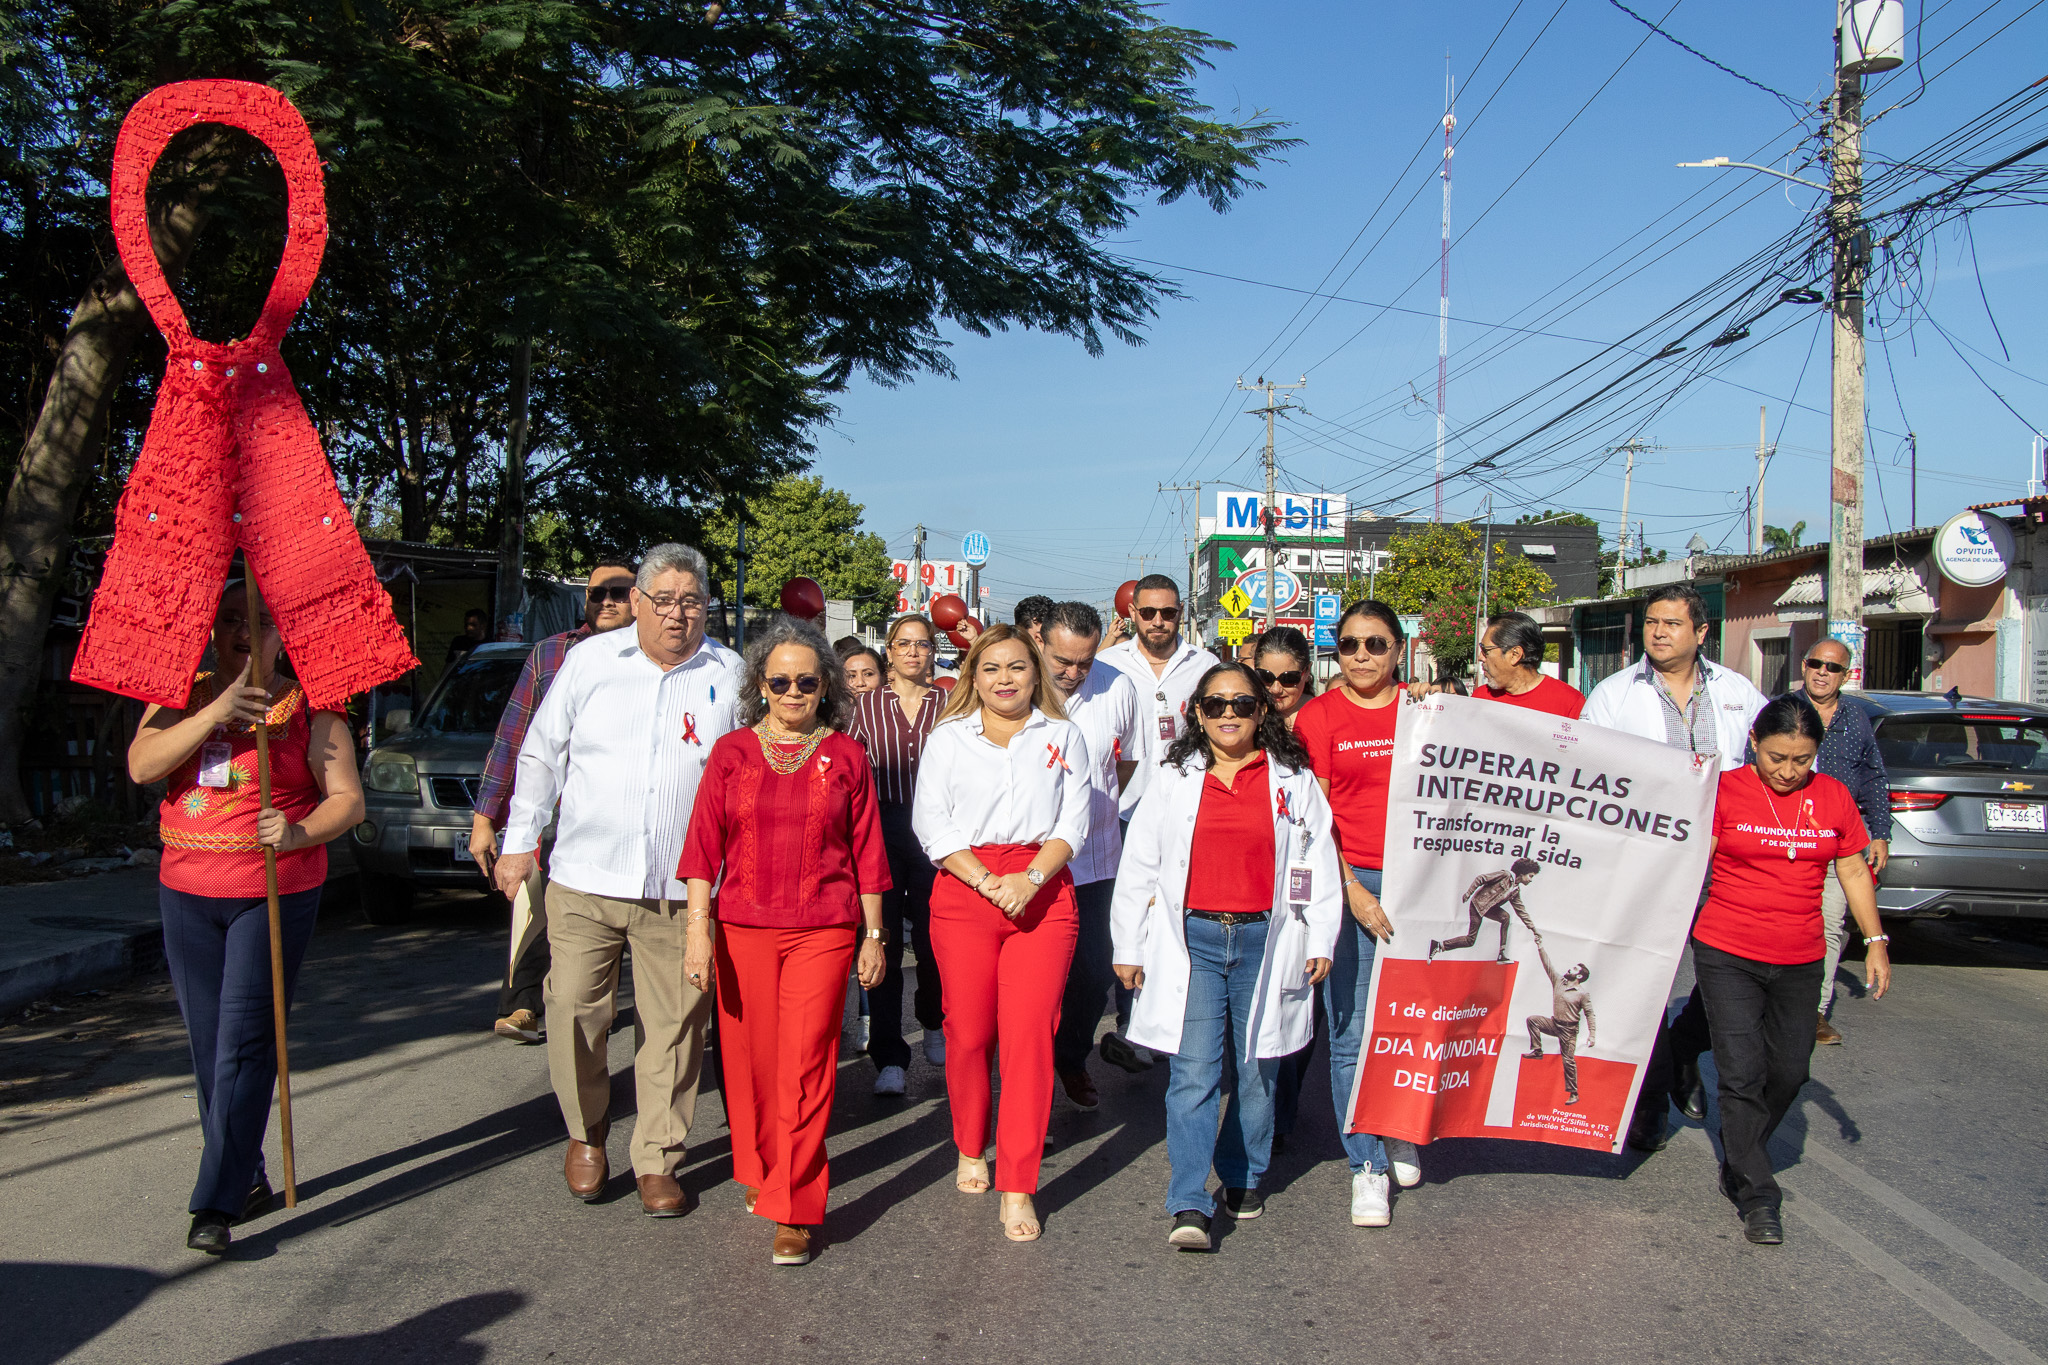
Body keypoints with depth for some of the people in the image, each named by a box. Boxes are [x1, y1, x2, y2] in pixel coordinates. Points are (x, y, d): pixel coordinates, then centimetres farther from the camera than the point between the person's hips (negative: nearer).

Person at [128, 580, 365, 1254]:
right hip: (187, 894, 4)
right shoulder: (182, 698, 10)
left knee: (244, 1045, -9)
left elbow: (347, 799, -5)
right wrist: (215, 713, -18)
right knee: (209, 1046, 9)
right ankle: (249, 1179, 22)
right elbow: (141, 766, -7)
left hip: (276, 895, -4)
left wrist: (300, 832, -24)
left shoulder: (310, 710, 0)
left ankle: (216, 1205, -7)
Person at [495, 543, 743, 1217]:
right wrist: (519, 842, 8)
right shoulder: (589, 661, 5)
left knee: (673, 1026, 3)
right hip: (585, 878, 1)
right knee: (573, 1011, -1)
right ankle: (586, 1133, 25)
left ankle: (657, 1161, 18)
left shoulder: (730, 675, 4)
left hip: (681, 891, 0)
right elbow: (541, 754, 11)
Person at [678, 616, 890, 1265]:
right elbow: (705, 845, 3)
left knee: (805, 1067, -5)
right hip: (743, 928, 1)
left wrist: (873, 935, 7)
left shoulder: (845, 756, 5)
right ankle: (758, 1174, 31)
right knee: (749, 1061, 8)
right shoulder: (732, 752, 6)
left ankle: (794, 1212, 1)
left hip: (822, 932, -1)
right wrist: (698, 929, -4)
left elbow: (865, 852, 7)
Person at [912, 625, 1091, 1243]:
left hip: (1043, 891, 0)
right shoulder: (948, 737, 12)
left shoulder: (1063, 737, 14)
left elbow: (1073, 821, 6)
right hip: (963, 890, 0)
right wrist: (986, 880, -10)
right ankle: (970, 1150, 28)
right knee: (968, 1030, 3)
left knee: (1030, 1031, -8)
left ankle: (1018, 1188, -2)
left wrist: (1030, 877, -11)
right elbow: (931, 822, 2)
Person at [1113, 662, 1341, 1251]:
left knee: (1257, 1068, 10)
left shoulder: (1294, 780, 6)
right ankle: (1189, 1206, -9)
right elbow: (1138, 864, 8)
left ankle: (1244, 1178, 30)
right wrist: (1129, 947, 7)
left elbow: (1317, 864, 9)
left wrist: (1320, 941, 4)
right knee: (1194, 1071, -8)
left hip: (1265, 941, 1)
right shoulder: (1174, 779, 7)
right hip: (1192, 940, -1)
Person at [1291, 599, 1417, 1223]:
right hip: (1347, 882, -2)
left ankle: (1400, 1133, 32)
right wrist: (1353, 893, -9)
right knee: (1351, 1032, -2)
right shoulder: (1319, 715, 2)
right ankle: (1367, 1168, 10)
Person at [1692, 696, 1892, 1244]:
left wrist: (1875, 941, 9)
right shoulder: (1726, 791, -7)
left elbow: (1853, 873, 12)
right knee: (1742, 1072, -6)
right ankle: (1756, 1198, 4)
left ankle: (1738, 1163, 32)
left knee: (1789, 1070, 10)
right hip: (1727, 956, -4)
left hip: (1801, 962, 4)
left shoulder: (1833, 797, 4)